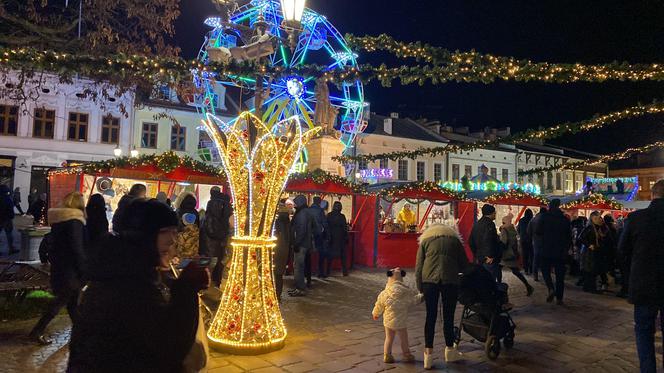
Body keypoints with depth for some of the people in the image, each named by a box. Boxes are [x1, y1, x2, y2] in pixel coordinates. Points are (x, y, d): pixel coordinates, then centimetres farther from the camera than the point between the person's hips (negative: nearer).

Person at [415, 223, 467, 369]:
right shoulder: (454, 240, 20)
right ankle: (450, 351, 27)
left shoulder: (425, 240, 18)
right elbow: (464, 265, 18)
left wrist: (420, 289, 13)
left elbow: (418, 268, 10)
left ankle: (428, 354, 10)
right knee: (448, 316, 12)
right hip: (450, 281, 0)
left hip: (429, 280, 0)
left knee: (430, 316, 8)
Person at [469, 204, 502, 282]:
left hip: (480, 259, 9)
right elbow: (488, 240, -27)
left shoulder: (476, 224, 13)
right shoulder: (489, 224, -13)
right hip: (490, 261, -9)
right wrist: (490, 256, -22)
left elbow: (471, 242, 17)